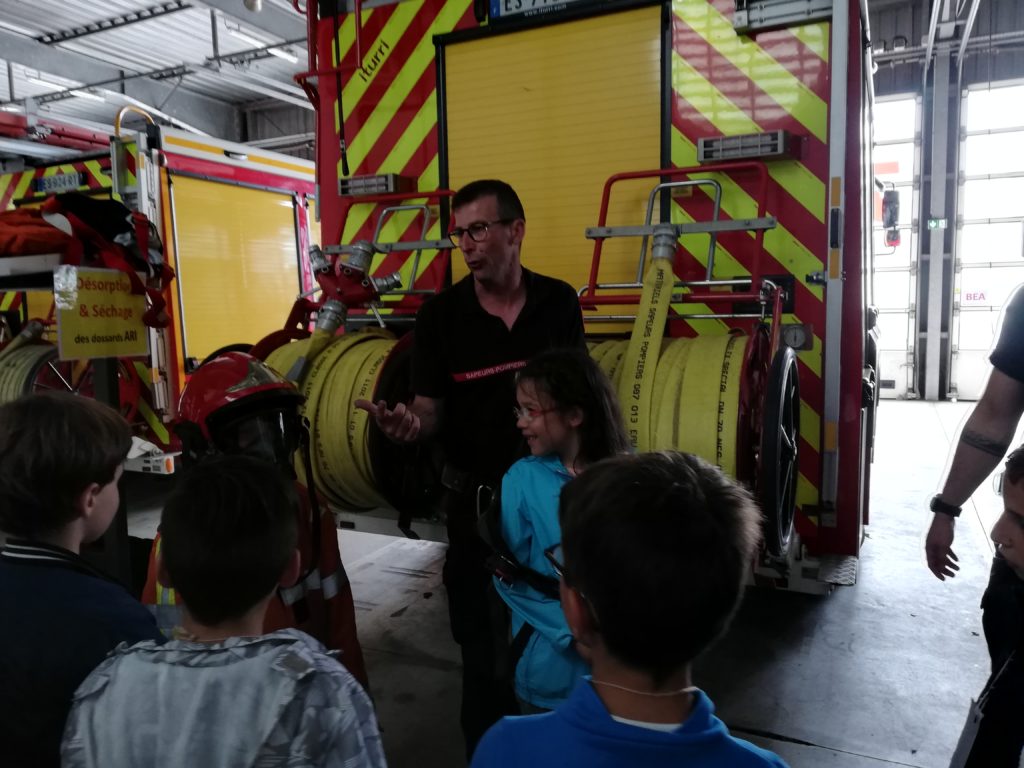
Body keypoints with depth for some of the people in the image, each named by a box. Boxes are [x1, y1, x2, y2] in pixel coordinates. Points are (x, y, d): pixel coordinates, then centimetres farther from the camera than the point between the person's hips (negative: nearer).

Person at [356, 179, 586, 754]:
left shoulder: (560, 302, -4)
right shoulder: (441, 313, -8)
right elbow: (432, 407, -6)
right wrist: (408, 423, -28)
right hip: (476, 495, -1)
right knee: (482, 634, 12)